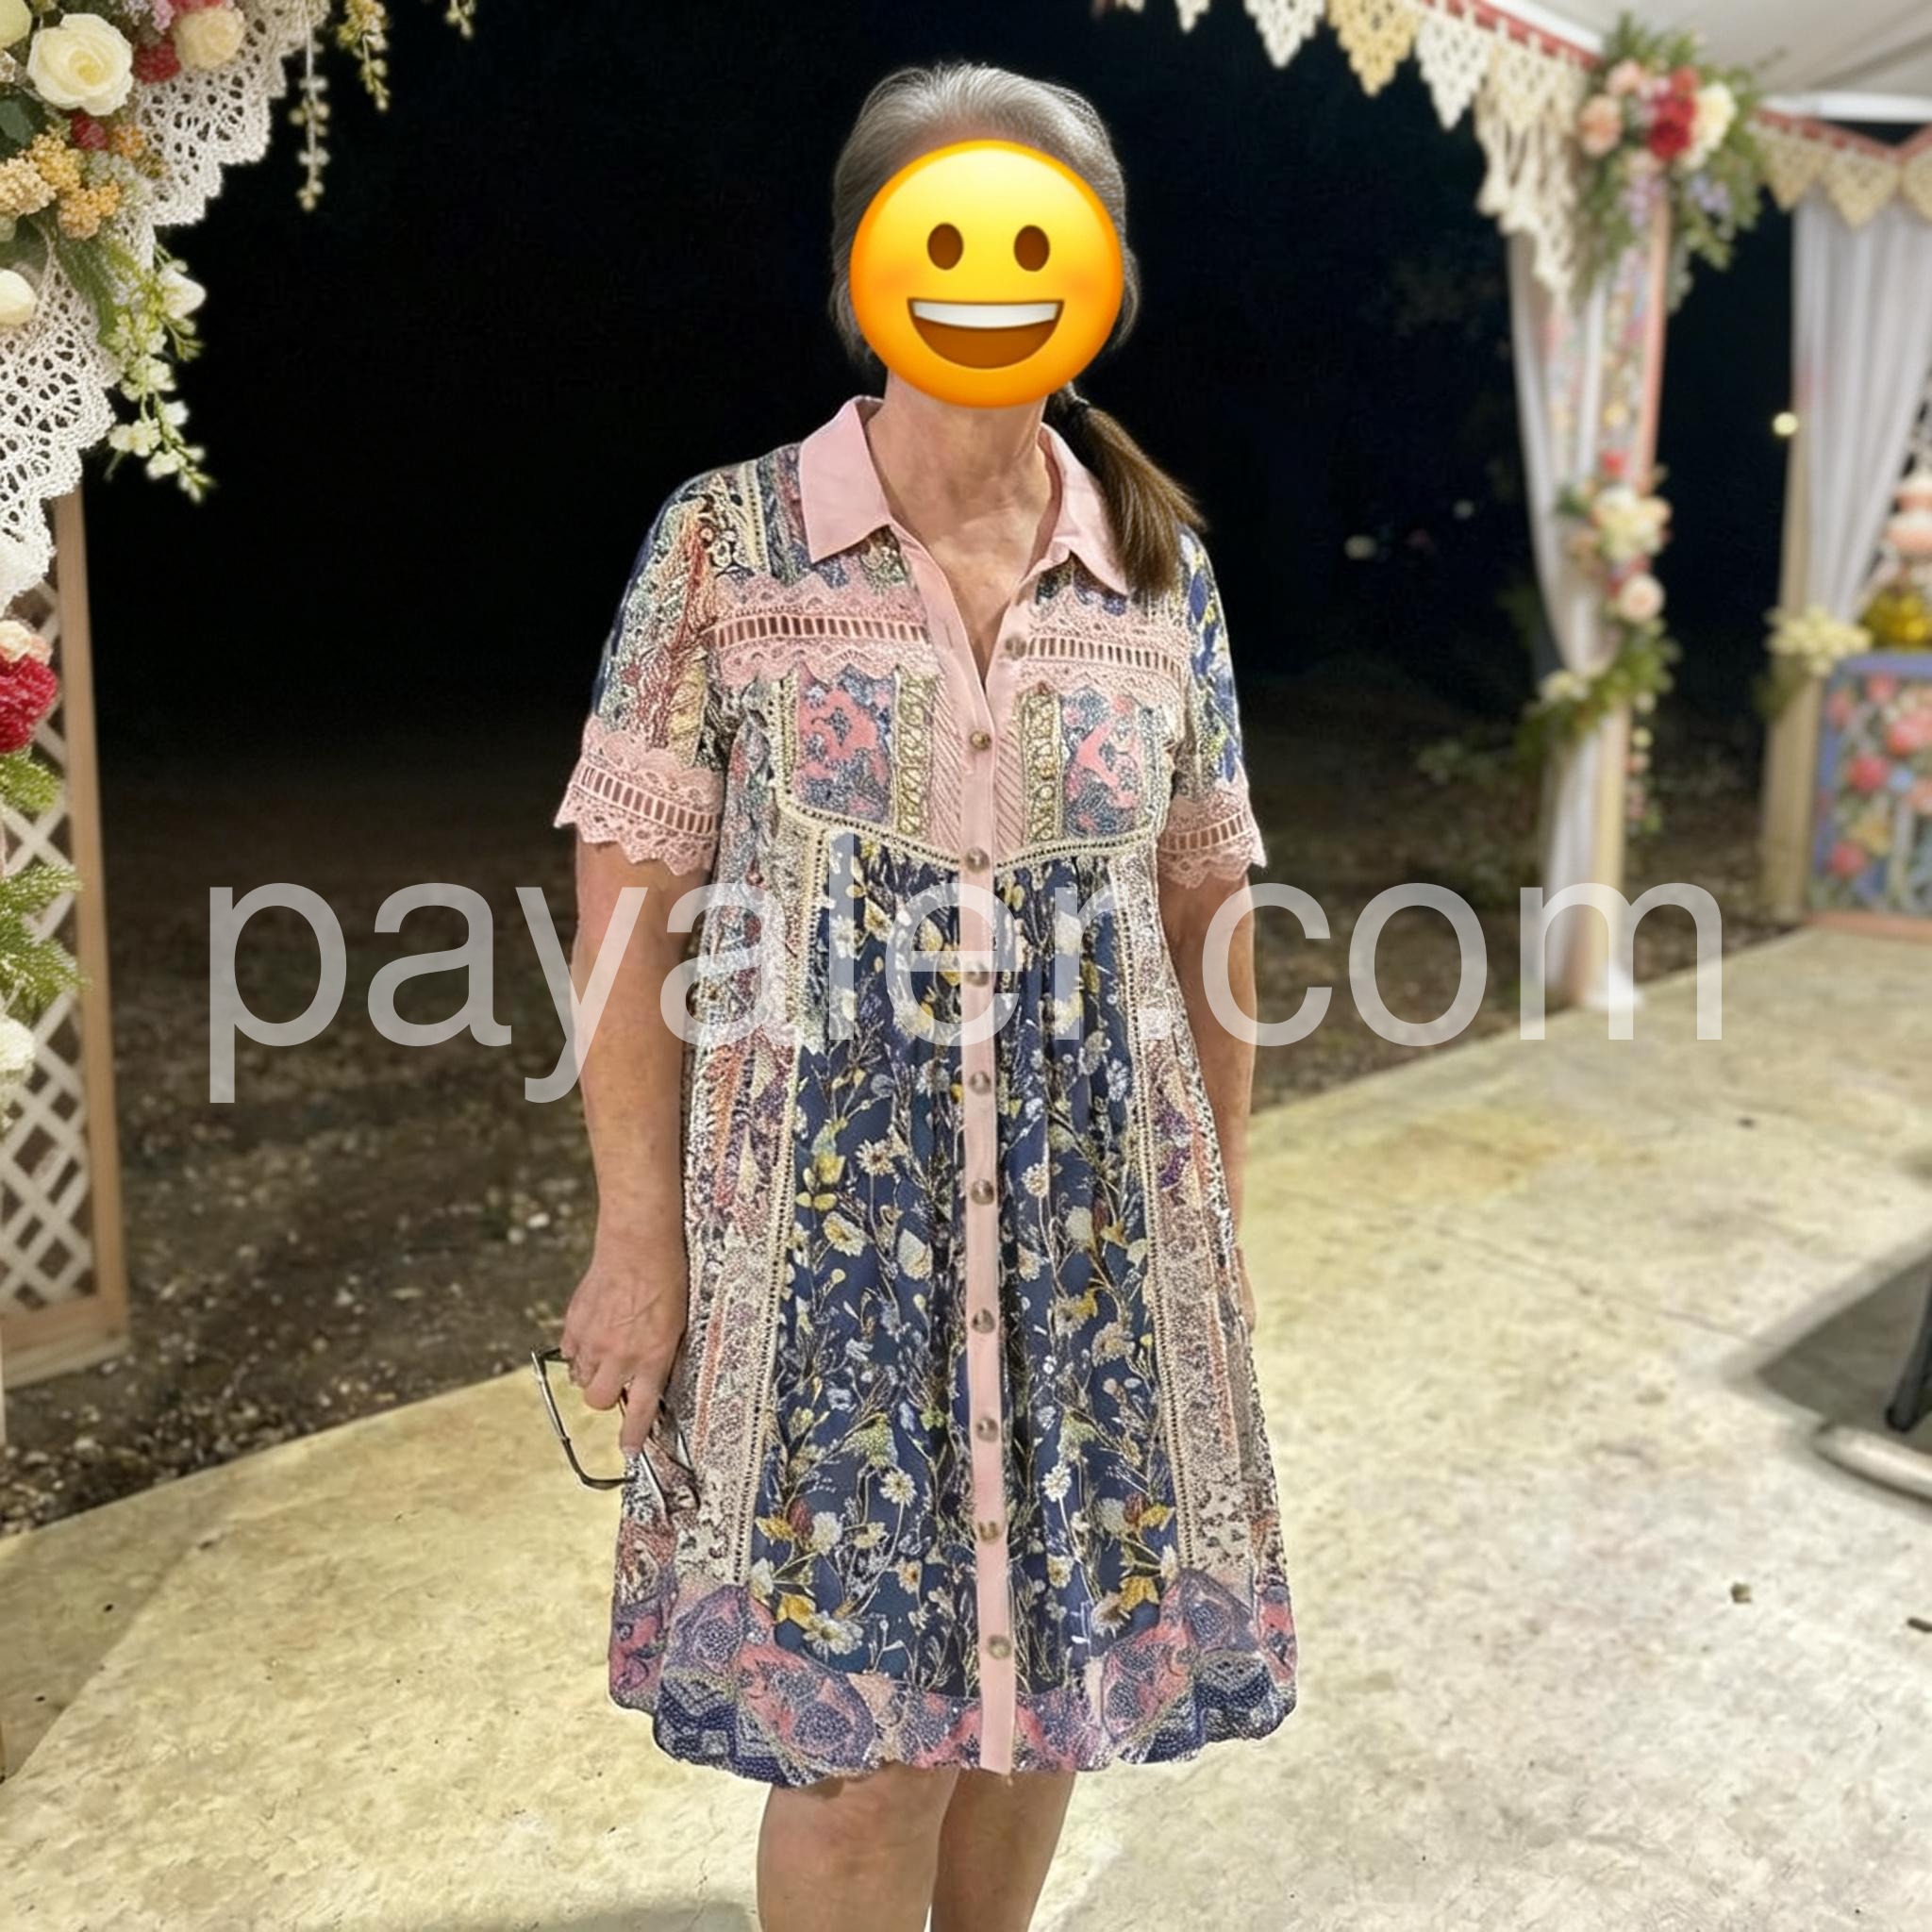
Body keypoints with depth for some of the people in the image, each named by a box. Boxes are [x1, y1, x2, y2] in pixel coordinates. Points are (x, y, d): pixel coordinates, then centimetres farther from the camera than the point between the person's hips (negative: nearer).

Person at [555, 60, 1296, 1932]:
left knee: (1050, 1672, 15)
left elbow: (1204, 900, 9)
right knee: (859, 1738, 4)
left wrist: (1217, 1196, 10)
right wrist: (639, 1226, -6)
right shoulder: (723, 539, -4)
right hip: (823, 1219, -2)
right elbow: (633, 894, -4)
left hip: (1094, 1221, 3)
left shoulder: (1160, 563, 4)